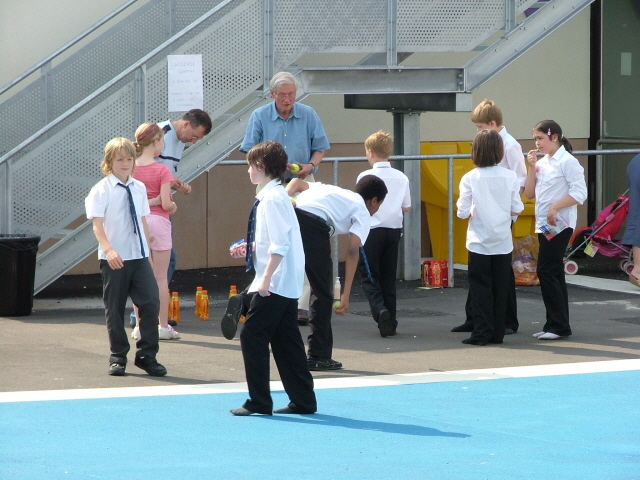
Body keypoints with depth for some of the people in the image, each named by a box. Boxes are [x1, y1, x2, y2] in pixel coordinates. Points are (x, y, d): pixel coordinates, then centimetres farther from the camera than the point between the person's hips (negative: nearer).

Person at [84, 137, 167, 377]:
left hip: (139, 257, 4)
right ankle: (118, 357, 17)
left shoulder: (139, 188, 8)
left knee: (150, 303, -4)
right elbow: (97, 224, -15)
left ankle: (147, 355, 6)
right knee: (115, 309, 5)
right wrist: (108, 250, -28)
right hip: (114, 259, -4)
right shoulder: (102, 190, -8)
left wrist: (146, 248, 15)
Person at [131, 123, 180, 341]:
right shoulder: (162, 171, -12)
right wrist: (173, 206, 6)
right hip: (157, 222, -4)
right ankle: (163, 326, 6)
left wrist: (147, 201, 7)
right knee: (160, 277, 4)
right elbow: (166, 204, -15)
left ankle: (140, 325, 10)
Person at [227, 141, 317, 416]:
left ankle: (259, 401, -3)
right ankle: (303, 400, 13)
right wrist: (251, 249, 19)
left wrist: (266, 279, -22)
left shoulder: (272, 199, -16)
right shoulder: (277, 196, 14)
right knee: (286, 341, 11)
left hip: (275, 283, -10)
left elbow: (279, 246, -21)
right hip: (288, 284, 10)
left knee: (252, 336, -6)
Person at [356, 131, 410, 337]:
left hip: (372, 230, -4)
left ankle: (380, 310, -21)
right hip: (394, 230, 4)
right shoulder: (401, 177, 4)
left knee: (369, 276, 3)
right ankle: (390, 322, 11)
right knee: (389, 278, 12)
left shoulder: (365, 177, -9)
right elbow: (406, 207, 9)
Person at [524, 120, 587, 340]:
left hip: (559, 224, -9)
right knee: (554, 273, 10)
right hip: (544, 224, 9)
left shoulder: (567, 162, -10)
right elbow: (529, 193, 12)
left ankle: (558, 325, -8)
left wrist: (555, 206, -23)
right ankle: (559, 326, 14)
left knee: (546, 271, -12)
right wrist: (532, 168, 2)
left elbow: (579, 193, -15)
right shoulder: (542, 163, 13)